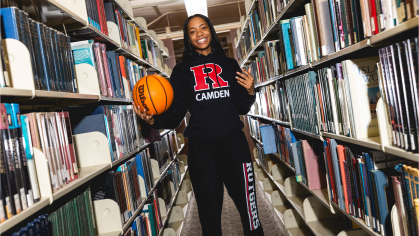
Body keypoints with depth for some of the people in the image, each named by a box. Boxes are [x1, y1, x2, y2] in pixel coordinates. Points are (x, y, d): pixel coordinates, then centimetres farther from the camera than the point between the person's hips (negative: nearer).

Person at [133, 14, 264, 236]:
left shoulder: (229, 64, 10)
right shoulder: (182, 70, 6)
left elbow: (241, 108, 12)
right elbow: (175, 113, 0)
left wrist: (250, 91, -7)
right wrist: (155, 120, -18)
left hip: (233, 142, 1)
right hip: (201, 147, 0)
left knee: (248, 206, 3)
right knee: (209, 211, 12)